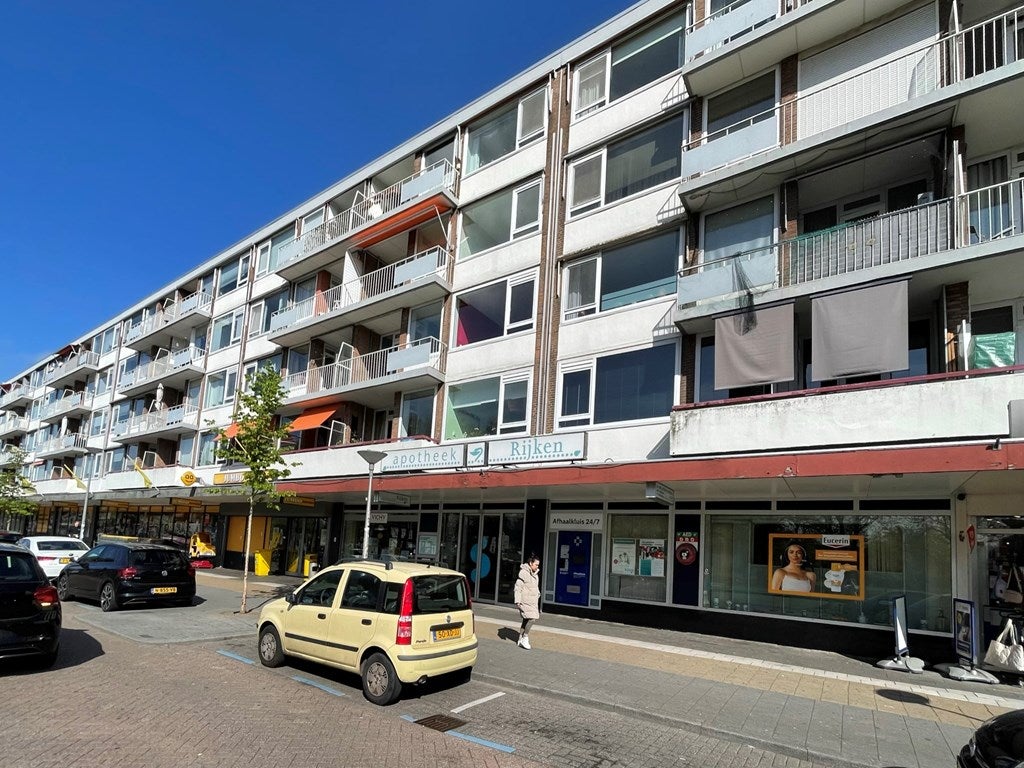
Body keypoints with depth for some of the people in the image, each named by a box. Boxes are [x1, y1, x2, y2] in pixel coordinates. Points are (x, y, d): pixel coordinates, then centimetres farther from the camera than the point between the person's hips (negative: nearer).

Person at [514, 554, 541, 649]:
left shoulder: (535, 574, 14)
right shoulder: (523, 572, -13)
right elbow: (518, 587, -14)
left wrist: (538, 596, 21)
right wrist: (517, 601, -17)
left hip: (533, 602, 9)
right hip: (525, 601, -9)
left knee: (526, 620, 12)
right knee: (531, 618, -17)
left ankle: (521, 640, 21)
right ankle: (525, 638, -4)